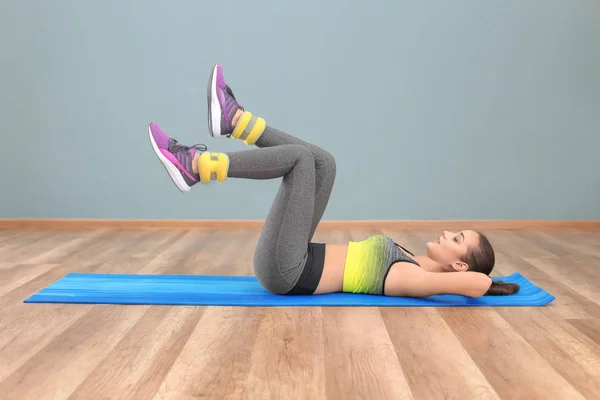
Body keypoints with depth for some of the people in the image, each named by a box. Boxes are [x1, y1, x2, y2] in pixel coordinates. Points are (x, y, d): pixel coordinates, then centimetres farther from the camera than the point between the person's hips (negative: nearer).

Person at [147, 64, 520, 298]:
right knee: (321, 161, 8)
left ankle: (193, 166, -10)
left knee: (302, 157, -16)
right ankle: (234, 119, 6)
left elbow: (479, 283, -24)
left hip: (285, 272, -8)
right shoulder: (410, 260, 14)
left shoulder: (413, 278, -11)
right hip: (293, 265, 8)